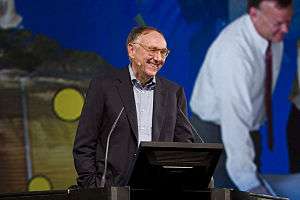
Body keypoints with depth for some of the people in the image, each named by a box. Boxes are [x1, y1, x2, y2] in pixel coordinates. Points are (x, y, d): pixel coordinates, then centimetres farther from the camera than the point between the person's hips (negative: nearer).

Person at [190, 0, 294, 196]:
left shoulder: (274, 32, -9)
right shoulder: (233, 52, -34)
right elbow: (234, 121, -37)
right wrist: (249, 182, -40)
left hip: (248, 126, 8)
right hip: (215, 131, -7)